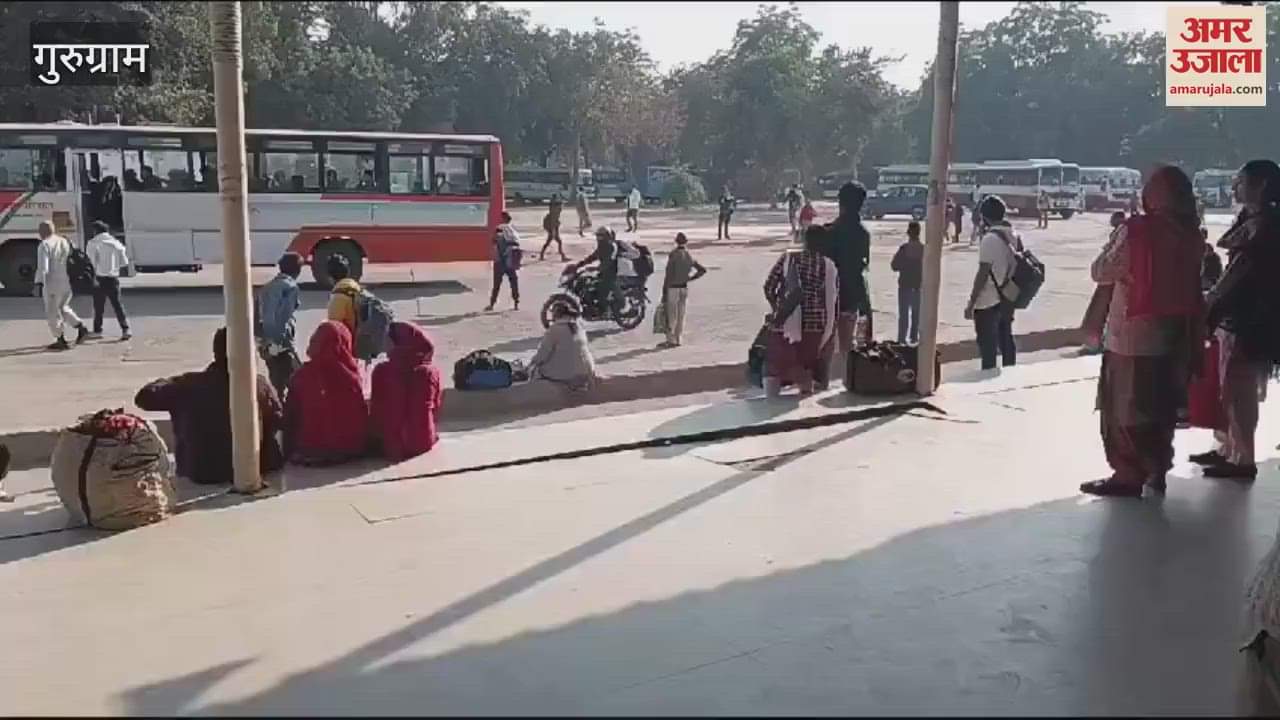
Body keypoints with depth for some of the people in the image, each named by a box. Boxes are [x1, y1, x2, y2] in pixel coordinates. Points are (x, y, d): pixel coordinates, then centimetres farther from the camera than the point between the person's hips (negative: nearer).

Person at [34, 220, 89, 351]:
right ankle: (81, 328, 7)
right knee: (63, 307, 23)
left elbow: (42, 267, -19)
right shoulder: (65, 242, 11)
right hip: (68, 282, 7)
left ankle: (61, 340, 7)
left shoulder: (44, 245, -11)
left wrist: (39, 283, -19)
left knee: (52, 312, 5)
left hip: (53, 284, -7)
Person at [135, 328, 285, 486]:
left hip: (204, 474, 0)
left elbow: (144, 397, -3)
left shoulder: (191, 384, -12)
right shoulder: (260, 385, -13)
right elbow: (278, 419, 2)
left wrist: (166, 383, 17)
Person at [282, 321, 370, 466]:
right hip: (350, 450, 1)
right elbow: (363, 417, -2)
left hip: (309, 452, -1)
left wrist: (289, 452, 9)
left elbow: (290, 419, -4)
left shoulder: (303, 375, -12)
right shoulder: (351, 375, -10)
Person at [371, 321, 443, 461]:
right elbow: (435, 409, 4)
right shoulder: (432, 372, -8)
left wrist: (379, 436, 14)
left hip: (390, 444, -3)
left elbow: (376, 411, -4)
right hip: (424, 442, 3)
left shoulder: (382, 371, -12)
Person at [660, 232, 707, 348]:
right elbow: (703, 270, 12)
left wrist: (664, 291, -11)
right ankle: (678, 339, 15)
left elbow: (668, 274, -15)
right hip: (684, 288, 6)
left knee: (671, 315, -1)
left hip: (673, 288, -6)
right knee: (681, 315, 10)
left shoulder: (673, 255, -14)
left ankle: (671, 340, -1)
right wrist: (690, 278, 12)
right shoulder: (690, 257, 5)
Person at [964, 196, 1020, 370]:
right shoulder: (1014, 236, 7)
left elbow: (983, 273, -19)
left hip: (989, 302, -8)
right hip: (1008, 299, 8)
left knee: (987, 346, -2)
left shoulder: (990, 239, -17)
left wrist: (971, 303, -14)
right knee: (1006, 341, 16)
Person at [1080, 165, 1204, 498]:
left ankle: (1128, 475, 6)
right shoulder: (1191, 236, 2)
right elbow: (1197, 281, 9)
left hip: (1134, 335, -6)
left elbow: (1101, 272, -8)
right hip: (1178, 336, 6)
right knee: (1162, 406, 16)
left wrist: (1114, 242, 5)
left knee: (1123, 407, 4)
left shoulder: (1136, 230, -16)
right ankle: (1156, 471, 24)